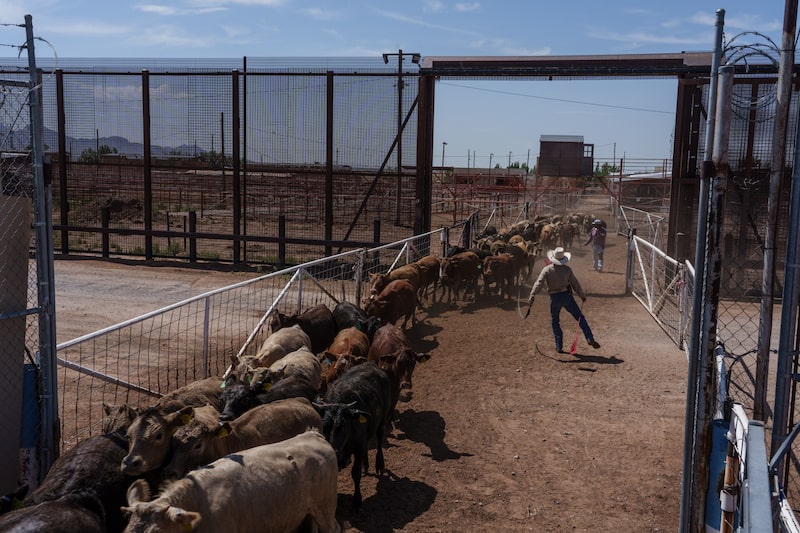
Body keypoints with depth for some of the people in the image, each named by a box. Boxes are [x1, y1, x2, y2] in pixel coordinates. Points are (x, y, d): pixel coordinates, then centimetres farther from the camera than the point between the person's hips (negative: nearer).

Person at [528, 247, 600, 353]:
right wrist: (582, 295, 15)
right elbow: (575, 284, 3)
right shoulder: (567, 269, -3)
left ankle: (559, 347, 14)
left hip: (554, 298, 0)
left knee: (555, 322, 14)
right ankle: (590, 339, 3)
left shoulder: (547, 270, -7)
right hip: (567, 296, 0)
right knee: (580, 318, 11)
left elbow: (539, 283, -15)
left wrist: (532, 296, -16)